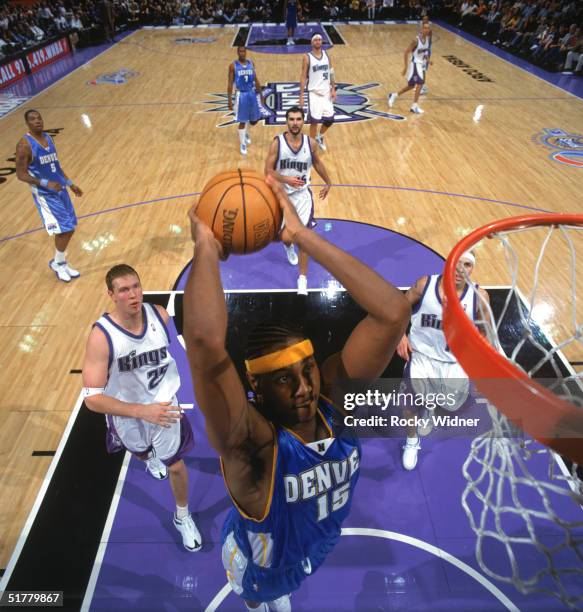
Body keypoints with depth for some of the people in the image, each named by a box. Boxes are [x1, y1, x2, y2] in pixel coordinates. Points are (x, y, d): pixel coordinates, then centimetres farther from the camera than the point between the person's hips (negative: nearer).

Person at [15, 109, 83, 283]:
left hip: (60, 189, 8)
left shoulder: (48, 138, 9)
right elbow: (21, 174, -15)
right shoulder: (24, 144, -14)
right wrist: (45, 183, -27)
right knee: (63, 229, -10)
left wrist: (70, 184, 17)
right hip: (44, 194, -8)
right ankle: (57, 263, 13)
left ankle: (61, 262, 27)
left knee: (70, 228, 10)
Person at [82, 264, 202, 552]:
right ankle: (150, 459, 72)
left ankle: (183, 517, 41)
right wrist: (143, 411, -42)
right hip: (126, 412, 0)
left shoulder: (159, 314, -21)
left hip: (163, 404, 1)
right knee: (141, 452, 31)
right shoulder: (101, 335, -32)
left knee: (176, 466, 11)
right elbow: (92, 398, -32)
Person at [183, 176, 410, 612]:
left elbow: (394, 311, -45)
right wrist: (206, 247, -51)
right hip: (259, 564, -3)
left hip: (313, 551, 3)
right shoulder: (251, 443, -43)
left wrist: (302, 235, -48)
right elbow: (206, 343, -65)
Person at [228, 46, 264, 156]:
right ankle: (242, 144, 13)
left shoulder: (251, 63, 5)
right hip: (241, 95, -4)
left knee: (254, 120, 10)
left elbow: (256, 80, 12)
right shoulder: (233, 65, -6)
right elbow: (230, 84, -5)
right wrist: (229, 100, -11)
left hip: (252, 93, 4)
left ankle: (245, 132, 41)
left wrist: (261, 94, 11)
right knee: (242, 121, -2)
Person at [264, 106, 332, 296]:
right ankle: (288, 247, 59)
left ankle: (303, 279, 0)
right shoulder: (277, 143, -12)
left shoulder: (310, 143, -6)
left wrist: (328, 183, 22)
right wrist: (287, 179, -30)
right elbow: (268, 171, -14)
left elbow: (317, 163, 14)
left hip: (302, 195, 0)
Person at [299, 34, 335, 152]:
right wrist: (301, 96, -11)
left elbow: (331, 73, 13)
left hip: (326, 93, 5)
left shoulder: (326, 54, 7)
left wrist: (333, 89, 4)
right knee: (314, 121, -4)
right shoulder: (307, 57, -6)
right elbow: (303, 77, -6)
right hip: (314, 94, -4)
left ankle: (320, 137, 33)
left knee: (330, 119, 6)